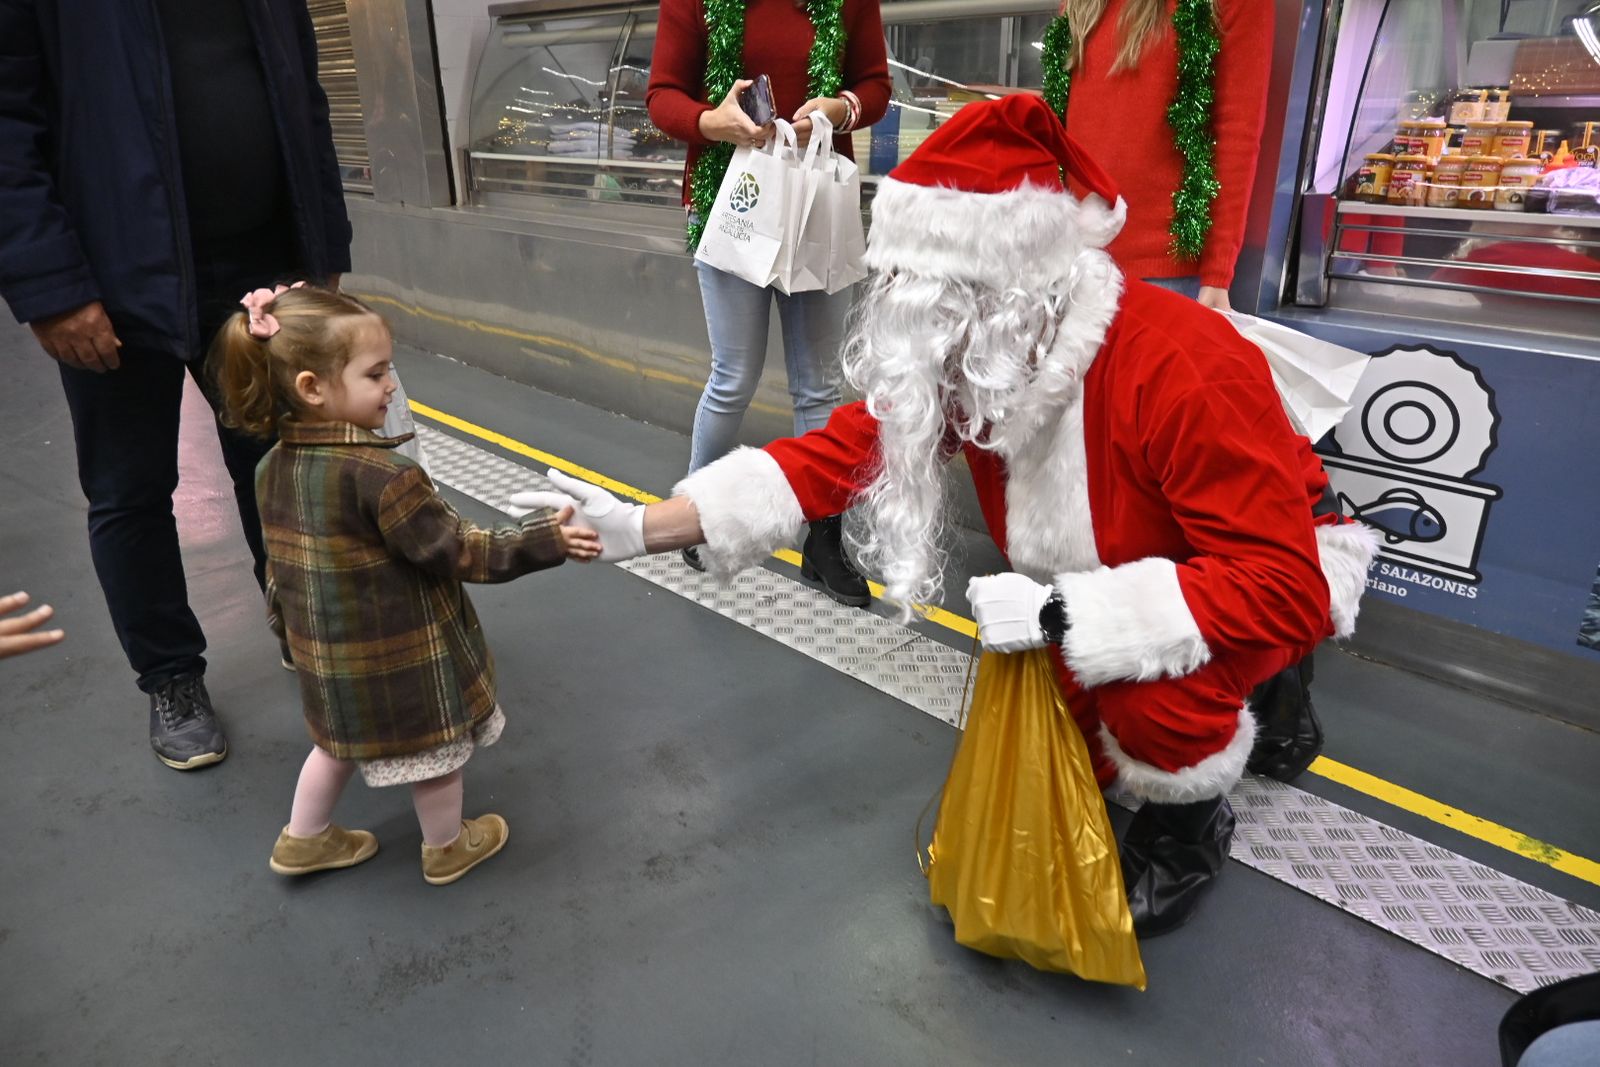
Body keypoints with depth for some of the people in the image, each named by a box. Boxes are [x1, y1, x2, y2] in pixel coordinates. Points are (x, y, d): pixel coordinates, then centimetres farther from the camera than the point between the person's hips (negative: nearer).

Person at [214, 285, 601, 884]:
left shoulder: (273, 468, -4)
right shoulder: (380, 474, -29)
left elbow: (278, 568, 8)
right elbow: (456, 553, -23)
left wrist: (287, 629, 22)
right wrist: (546, 541, -19)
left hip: (328, 655, 7)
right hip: (403, 657, -7)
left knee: (344, 738, 30)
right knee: (435, 745, 16)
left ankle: (304, 840, 46)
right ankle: (448, 849, 36)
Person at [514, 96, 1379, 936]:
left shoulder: (1182, 369, -38)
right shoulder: (974, 356, -18)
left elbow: (1279, 584, -35)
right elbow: (840, 452, -20)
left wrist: (1061, 612, -41)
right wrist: (642, 528, -28)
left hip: (1278, 573, -6)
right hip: (1099, 580, 6)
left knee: (1153, 690, -35)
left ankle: (1192, 824, 2)